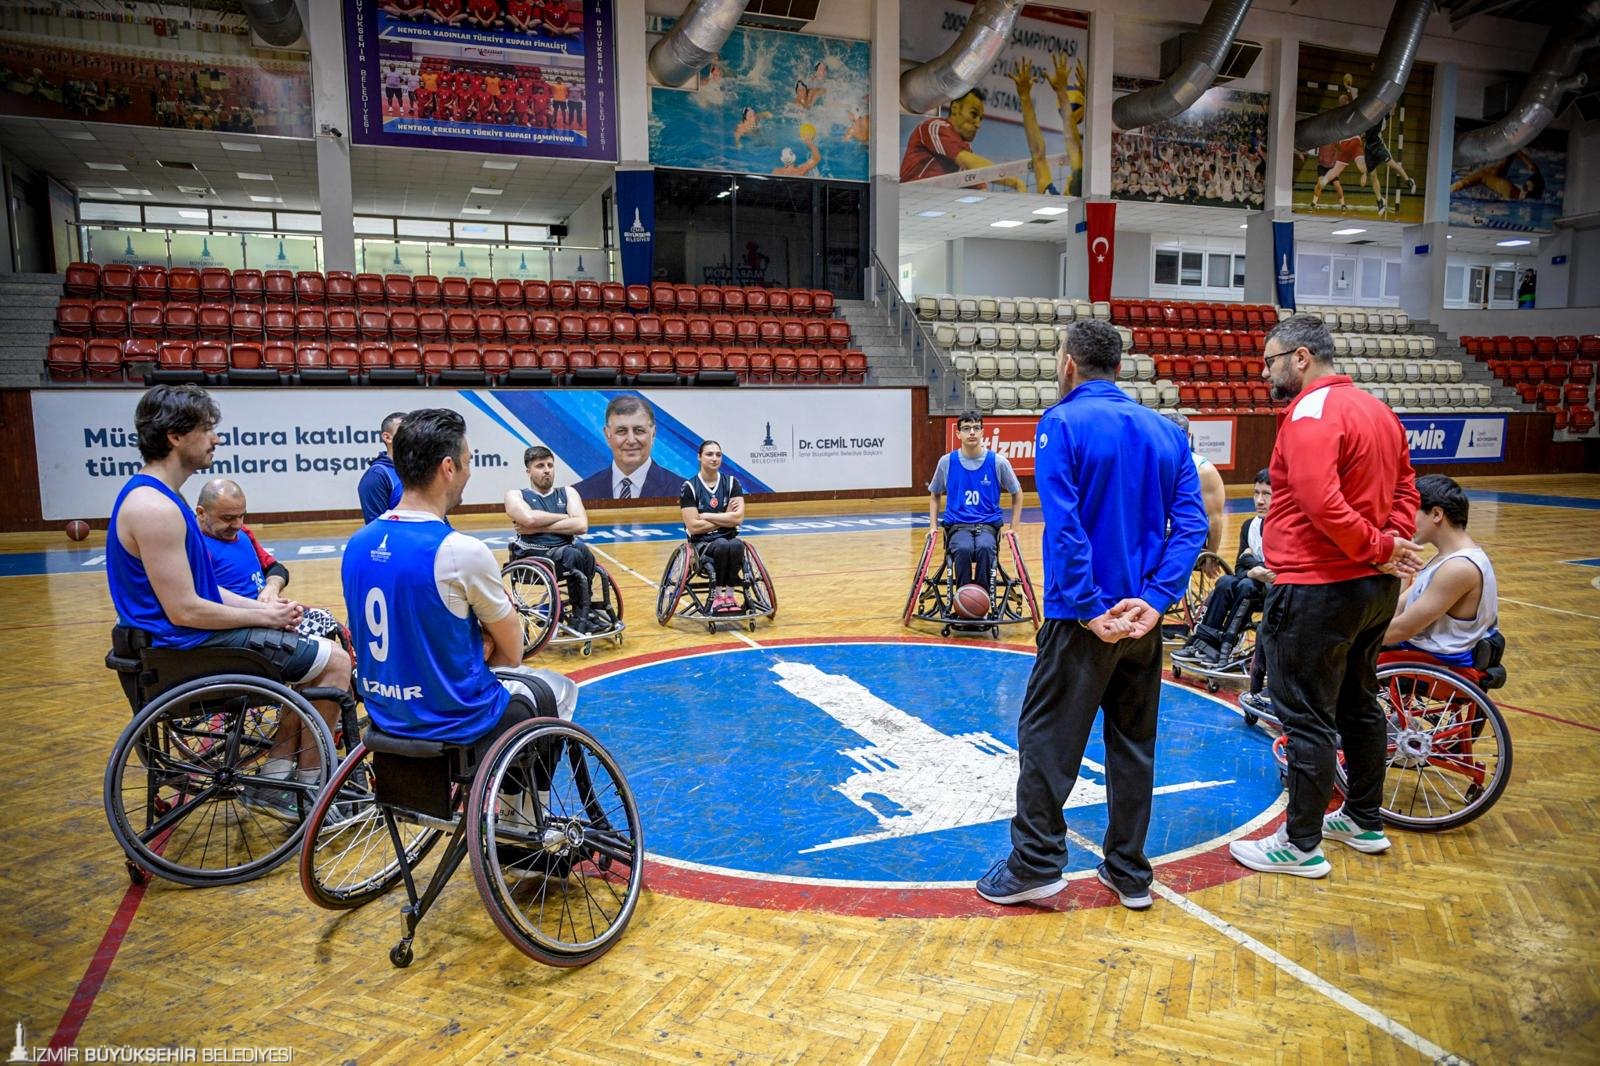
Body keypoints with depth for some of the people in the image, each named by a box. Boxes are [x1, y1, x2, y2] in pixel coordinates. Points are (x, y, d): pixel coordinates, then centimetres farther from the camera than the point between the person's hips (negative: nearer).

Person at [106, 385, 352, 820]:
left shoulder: (153, 496, 11)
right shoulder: (155, 508, -23)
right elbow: (184, 611, -25)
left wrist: (262, 606, 5)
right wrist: (262, 616, -13)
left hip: (186, 639, 11)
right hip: (190, 647, -11)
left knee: (317, 653, 18)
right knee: (335, 662, -6)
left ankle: (274, 782, 18)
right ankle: (308, 790, 8)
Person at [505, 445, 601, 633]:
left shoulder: (568, 493, 17)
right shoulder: (515, 495, 11)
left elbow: (581, 526, -2)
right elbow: (530, 518, -13)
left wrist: (539, 527, -7)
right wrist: (566, 518, -1)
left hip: (565, 552, 3)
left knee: (583, 550, -33)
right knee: (573, 555, -33)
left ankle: (580, 617, -22)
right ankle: (581, 614, -21)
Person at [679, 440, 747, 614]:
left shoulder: (732, 483, 3)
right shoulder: (690, 487, -4)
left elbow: (737, 518, -10)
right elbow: (693, 527, -11)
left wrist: (705, 515, -10)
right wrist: (725, 518, -7)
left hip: (729, 538, 2)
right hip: (702, 543, -2)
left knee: (736, 545, -33)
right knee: (722, 546, -35)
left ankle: (729, 595, -16)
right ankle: (717, 596, -17)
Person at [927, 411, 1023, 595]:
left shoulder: (998, 462, 1)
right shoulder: (947, 462, 4)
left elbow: (1017, 494, 15)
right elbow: (934, 495, 20)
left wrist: (1013, 528, 9)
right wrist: (933, 527, 10)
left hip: (988, 524, 0)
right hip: (957, 525, 0)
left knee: (984, 547, -36)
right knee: (963, 549, -35)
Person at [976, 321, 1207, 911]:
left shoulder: (1062, 424, -9)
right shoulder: (1166, 430, 8)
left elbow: (1064, 525, -19)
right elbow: (1191, 523, -2)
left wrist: (1089, 608, -16)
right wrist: (1153, 598, -8)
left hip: (1084, 616, -6)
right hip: (1141, 616, 6)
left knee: (1046, 736, 6)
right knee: (1134, 743, 15)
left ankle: (1035, 865, 11)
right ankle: (1129, 872, 24)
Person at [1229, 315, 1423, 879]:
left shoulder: (1311, 413, -17)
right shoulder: (1376, 409, 13)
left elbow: (1322, 503, -28)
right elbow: (1405, 487, 13)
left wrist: (1379, 548, -17)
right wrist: (1393, 543, 0)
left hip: (1319, 591, -10)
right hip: (1375, 588, 10)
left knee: (1307, 719, -1)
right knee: (1359, 705, 21)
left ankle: (1301, 845, 10)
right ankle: (1364, 821, 35)